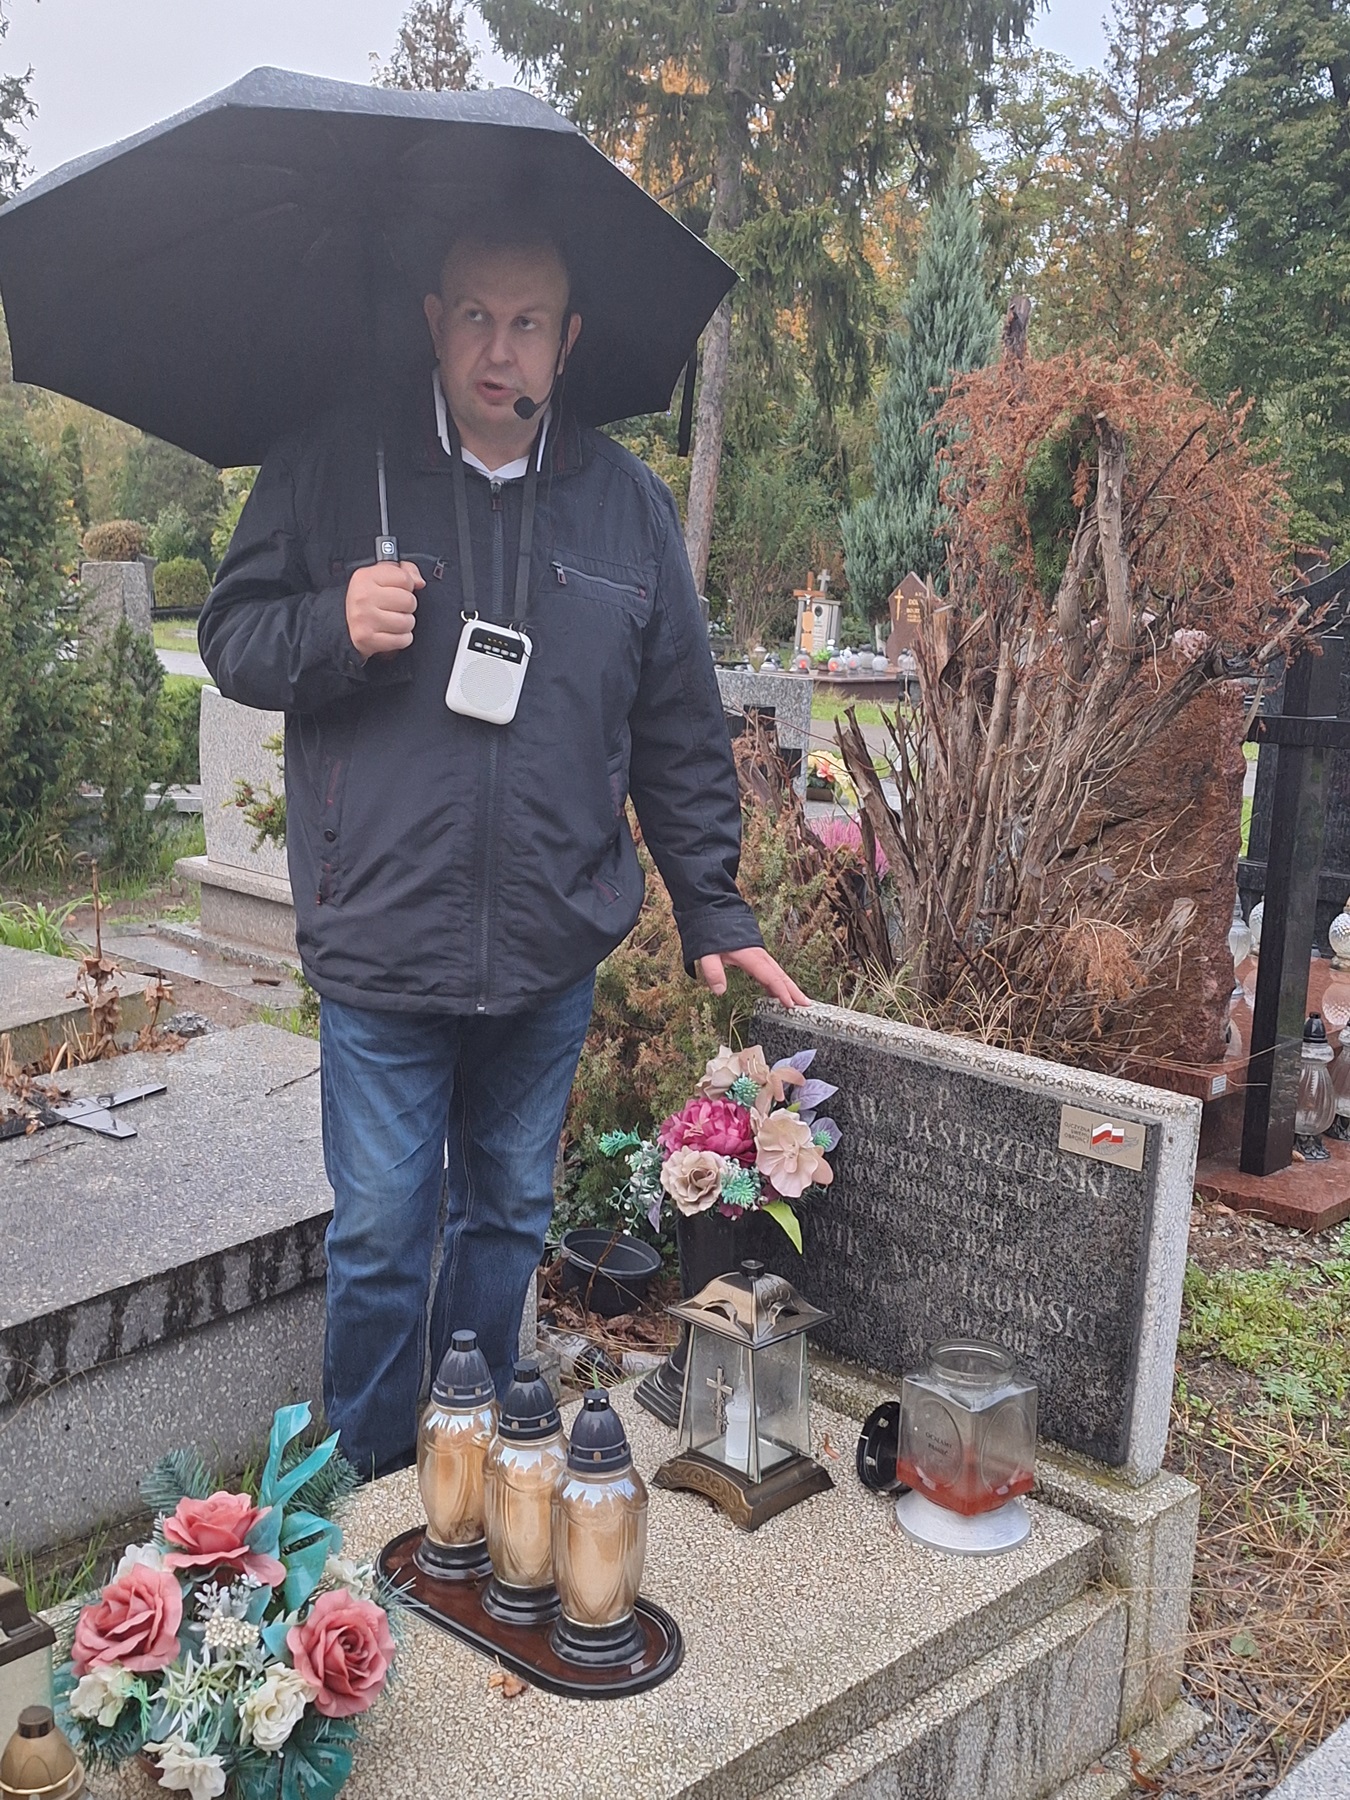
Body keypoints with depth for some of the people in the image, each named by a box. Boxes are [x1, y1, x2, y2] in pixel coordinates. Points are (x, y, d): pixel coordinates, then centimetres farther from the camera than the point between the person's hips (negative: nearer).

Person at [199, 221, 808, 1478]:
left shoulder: (627, 503, 6)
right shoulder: (334, 465, 0)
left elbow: (679, 736, 11)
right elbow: (231, 640, 4)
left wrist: (711, 910, 9)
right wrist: (332, 626, -18)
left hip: (552, 952, 3)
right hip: (380, 945, -2)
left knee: (510, 1217, 16)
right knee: (381, 1235, 4)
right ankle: (366, 1486, 26)